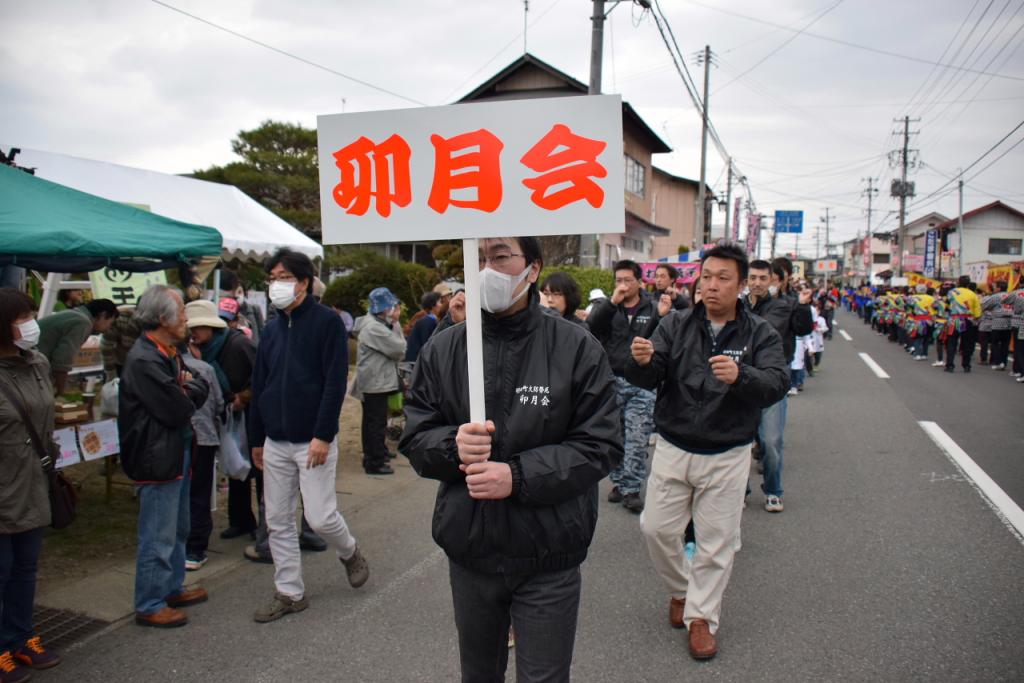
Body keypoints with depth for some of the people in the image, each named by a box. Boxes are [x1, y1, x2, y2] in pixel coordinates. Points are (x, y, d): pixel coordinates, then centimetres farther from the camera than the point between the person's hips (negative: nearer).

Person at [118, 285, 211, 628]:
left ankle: (173, 587, 36)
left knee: (177, 529, 21)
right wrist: (191, 392, -5)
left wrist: (190, 387, -7)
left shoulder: (169, 353, 11)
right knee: (158, 537, 1)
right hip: (159, 458, -10)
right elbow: (177, 410, -22)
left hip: (178, 453, 10)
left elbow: (201, 388, 13)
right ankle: (149, 606, 14)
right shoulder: (144, 361, -21)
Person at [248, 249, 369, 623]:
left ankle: (349, 552, 28)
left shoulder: (327, 321, -8)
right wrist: (256, 438, 14)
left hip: (314, 441, -6)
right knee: (278, 522, 9)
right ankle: (289, 593, 22)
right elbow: (259, 386, 15)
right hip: (275, 443, 6)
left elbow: (336, 381, -14)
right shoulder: (272, 328, 11)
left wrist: (323, 435, -19)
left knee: (320, 516, -4)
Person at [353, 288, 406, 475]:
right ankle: (375, 463, 2)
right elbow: (399, 350, -19)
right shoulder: (374, 328, -19)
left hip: (373, 381, 11)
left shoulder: (377, 324, 14)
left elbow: (398, 349, 11)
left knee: (372, 422, 19)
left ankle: (371, 456, 30)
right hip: (375, 382, -11)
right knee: (377, 423, -4)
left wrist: (395, 323, -1)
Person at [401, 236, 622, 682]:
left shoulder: (576, 347, -9)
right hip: (468, 554, 3)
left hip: (548, 559, -3)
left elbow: (601, 445, -11)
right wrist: (452, 444, -20)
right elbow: (415, 438, 3)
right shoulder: (442, 349, -1)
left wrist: (518, 475, -22)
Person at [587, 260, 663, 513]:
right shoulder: (606, 306, 7)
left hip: (642, 385, -1)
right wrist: (612, 302, -22)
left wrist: (663, 317, -15)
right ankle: (618, 482, 24)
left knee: (637, 440, -3)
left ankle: (632, 489, 4)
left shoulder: (652, 308, 6)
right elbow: (591, 326, -12)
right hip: (611, 381, 1)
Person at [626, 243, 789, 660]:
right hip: (673, 449, 1)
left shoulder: (760, 334, -4)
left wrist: (740, 376, -40)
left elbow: (777, 385, -18)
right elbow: (647, 379, -10)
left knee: (716, 541, 8)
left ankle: (701, 615, 29)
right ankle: (680, 588, 36)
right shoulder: (676, 325, -1)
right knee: (656, 528, 7)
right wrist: (642, 361, -35)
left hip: (727, 456, -1)